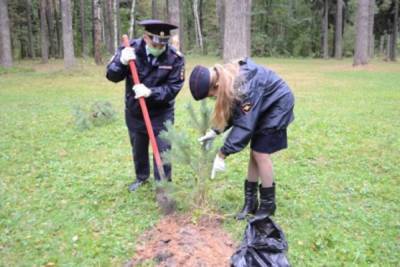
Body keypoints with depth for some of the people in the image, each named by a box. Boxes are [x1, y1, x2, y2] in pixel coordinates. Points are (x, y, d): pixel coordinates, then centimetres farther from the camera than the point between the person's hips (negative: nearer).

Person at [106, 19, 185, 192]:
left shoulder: (175, 57, -20)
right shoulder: (130, 49, -17)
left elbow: (173, 87, -19)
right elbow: (111, 76, -14)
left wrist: (150, 92, -33)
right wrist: (122, 62, -35)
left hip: (161, 112, -2)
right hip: (134, 110, 2)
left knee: (163, 149, -2)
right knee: (138, 147, 20)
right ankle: (141, 176, 44)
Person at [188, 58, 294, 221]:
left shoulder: (244, 86, -37)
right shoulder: (226, 78, -11)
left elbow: (244, 124, -33)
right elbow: (233, 111, 1)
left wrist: (222, 155, -29)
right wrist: (215, 131, -9)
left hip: (278, 103, -8)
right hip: (263, 105, 8)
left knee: (261, 153, -9)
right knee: (254, 152, 7)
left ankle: (268, 204, 7)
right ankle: (250, 201, 17)